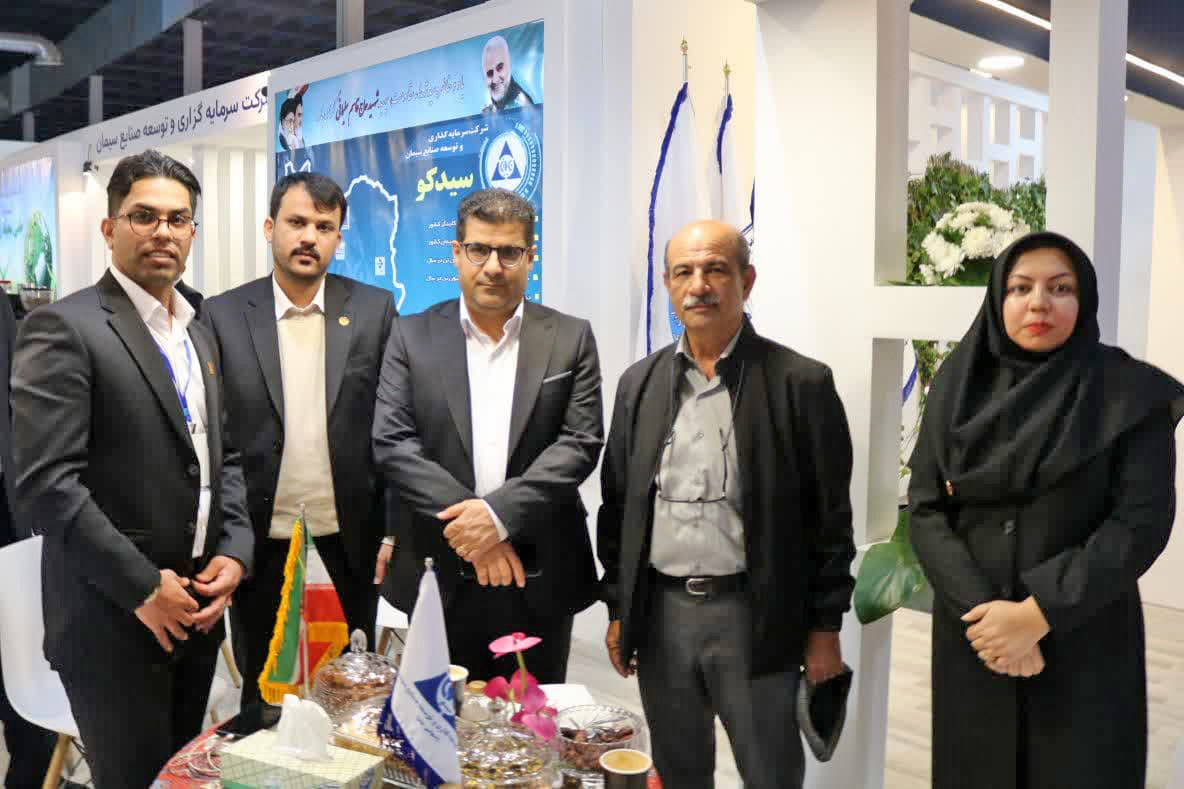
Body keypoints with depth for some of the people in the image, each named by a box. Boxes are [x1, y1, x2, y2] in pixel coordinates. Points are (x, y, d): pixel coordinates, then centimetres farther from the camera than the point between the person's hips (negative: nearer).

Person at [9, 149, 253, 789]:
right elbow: (45, 480, -19)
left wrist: (235, 551, -1)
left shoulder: (199, 333, 12)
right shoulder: (63, 328, -12)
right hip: (111, 617, -7)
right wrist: (142, 586, -17)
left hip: (196, 608, 7)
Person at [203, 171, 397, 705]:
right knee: (263, 697, 15)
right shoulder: (222, 316, -1)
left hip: (350, 547, 0)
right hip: (260, 548, 0)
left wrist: (395, 530, -2)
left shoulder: (375, 310, 1)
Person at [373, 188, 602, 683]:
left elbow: (581, 442, -5)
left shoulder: (571, 338, 2)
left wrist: (499, 513, -17)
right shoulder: (412, 336, 3)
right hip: (441, 578, 0)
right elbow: (392, 443, -4)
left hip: (540, 580, 0)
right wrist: (465, 522, -14)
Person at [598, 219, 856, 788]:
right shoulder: (639, 383, 5)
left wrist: (825, 627, -5)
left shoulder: (801, 382, -7)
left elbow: (829, 516, -5)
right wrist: (617, 609, 9)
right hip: (660, 614, 4)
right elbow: (617, 504, 10)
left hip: (754, 617, -3)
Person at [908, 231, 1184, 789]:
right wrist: (979, 610, -16)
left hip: (1084, 638, -2)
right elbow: (925, 509, -4)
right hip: (971, 636, 2)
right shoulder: (958, 387, 0)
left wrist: (1038, 613, -20)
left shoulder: (1129, 393, -6)